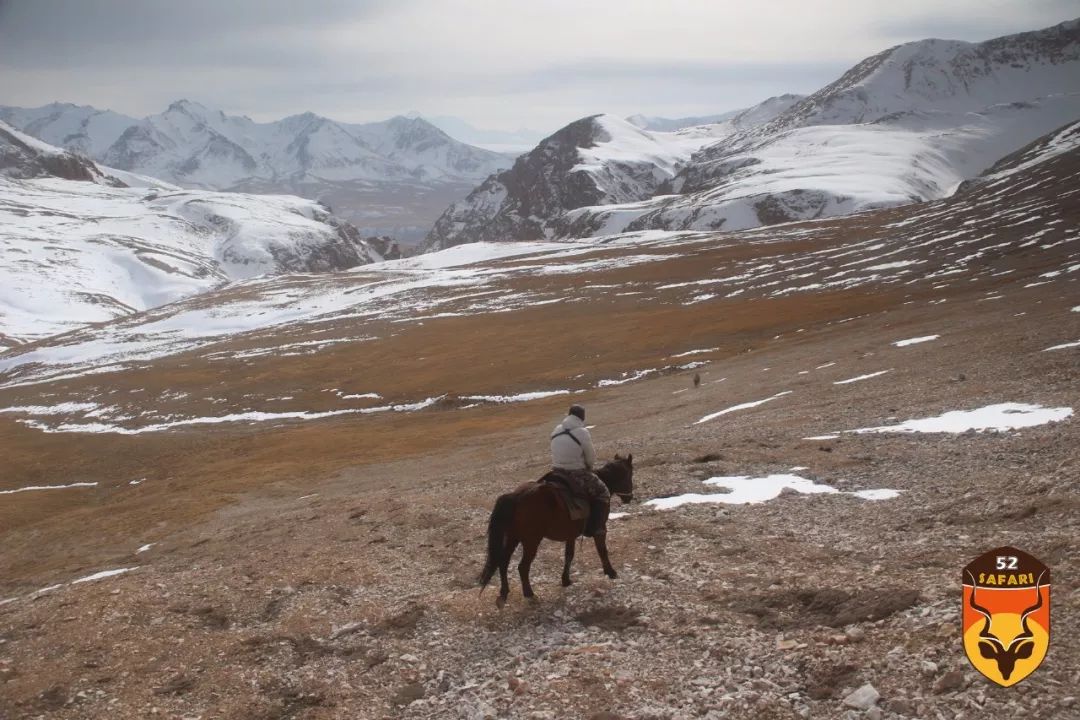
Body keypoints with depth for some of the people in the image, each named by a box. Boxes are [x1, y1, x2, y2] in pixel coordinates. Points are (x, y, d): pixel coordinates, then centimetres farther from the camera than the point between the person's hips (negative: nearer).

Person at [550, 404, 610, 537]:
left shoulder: (556, 431, 2)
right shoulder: (582, 433, -15)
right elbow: (591, 459, -8)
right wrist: (587, 466, 14)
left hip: (556, 474, 7)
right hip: (576, 475, -7)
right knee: (602, 493, 12)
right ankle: (594, 528, 8)